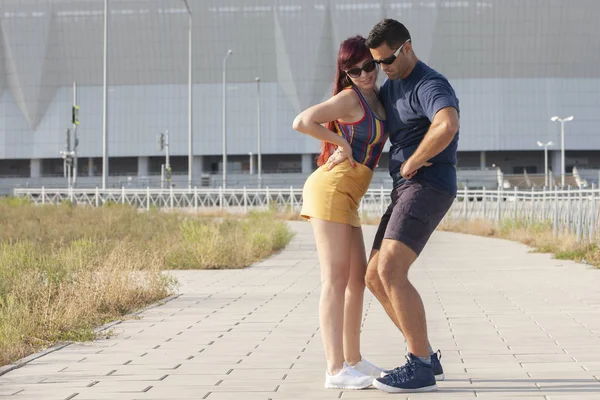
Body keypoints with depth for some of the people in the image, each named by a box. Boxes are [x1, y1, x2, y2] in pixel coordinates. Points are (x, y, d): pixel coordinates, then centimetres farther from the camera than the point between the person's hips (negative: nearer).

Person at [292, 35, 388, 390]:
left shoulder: (375, 98, 16)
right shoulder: (349, 97, -10)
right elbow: (303, 122, -22)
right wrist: (341, 142, -12)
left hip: (345, 199, 9)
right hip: (330, 191, -9)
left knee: (359, 278, 12)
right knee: (337, 280, -11)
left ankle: (353, 360, 20)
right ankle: (336, 370, -12)